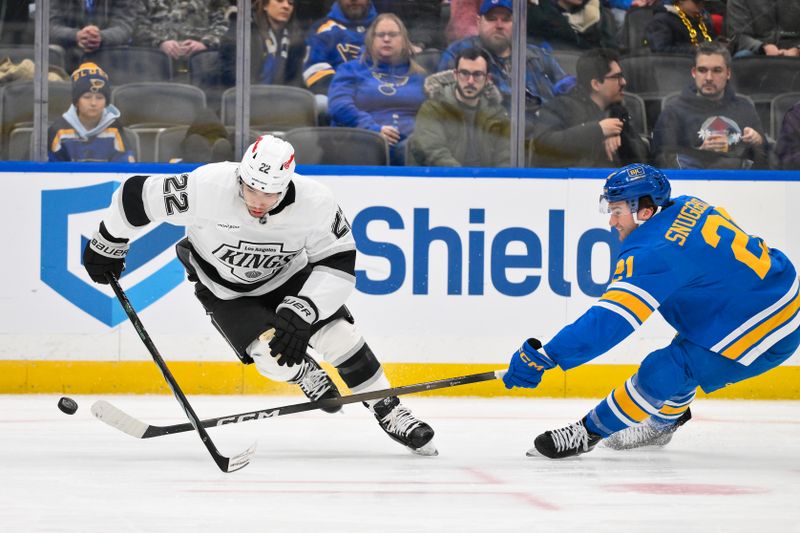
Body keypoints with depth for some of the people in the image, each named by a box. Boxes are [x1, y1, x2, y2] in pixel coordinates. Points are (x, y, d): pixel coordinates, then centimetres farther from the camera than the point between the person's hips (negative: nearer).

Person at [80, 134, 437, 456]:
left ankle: (390, 415, 1)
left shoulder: (316, 203, -30)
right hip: (225, 290, -1)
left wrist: (301, 312, -34)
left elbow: (339, 264, -21)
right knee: (275, 359, -19)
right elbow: (137, 195, -22)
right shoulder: (207, 187, -35)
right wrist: (108, 244, -6)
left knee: (338, 334, -16)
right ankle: (305, 374, 17)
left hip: (286, 276, 1)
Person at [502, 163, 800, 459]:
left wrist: (543, 357, -30)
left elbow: (610, 320, -30)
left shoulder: (654, 253, -24)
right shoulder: (686, 207, 1)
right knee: (680, 357, 26)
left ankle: (589, 432, -1)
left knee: (659, 375, -12)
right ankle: (661, 424, 46)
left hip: (761, 335, -10)